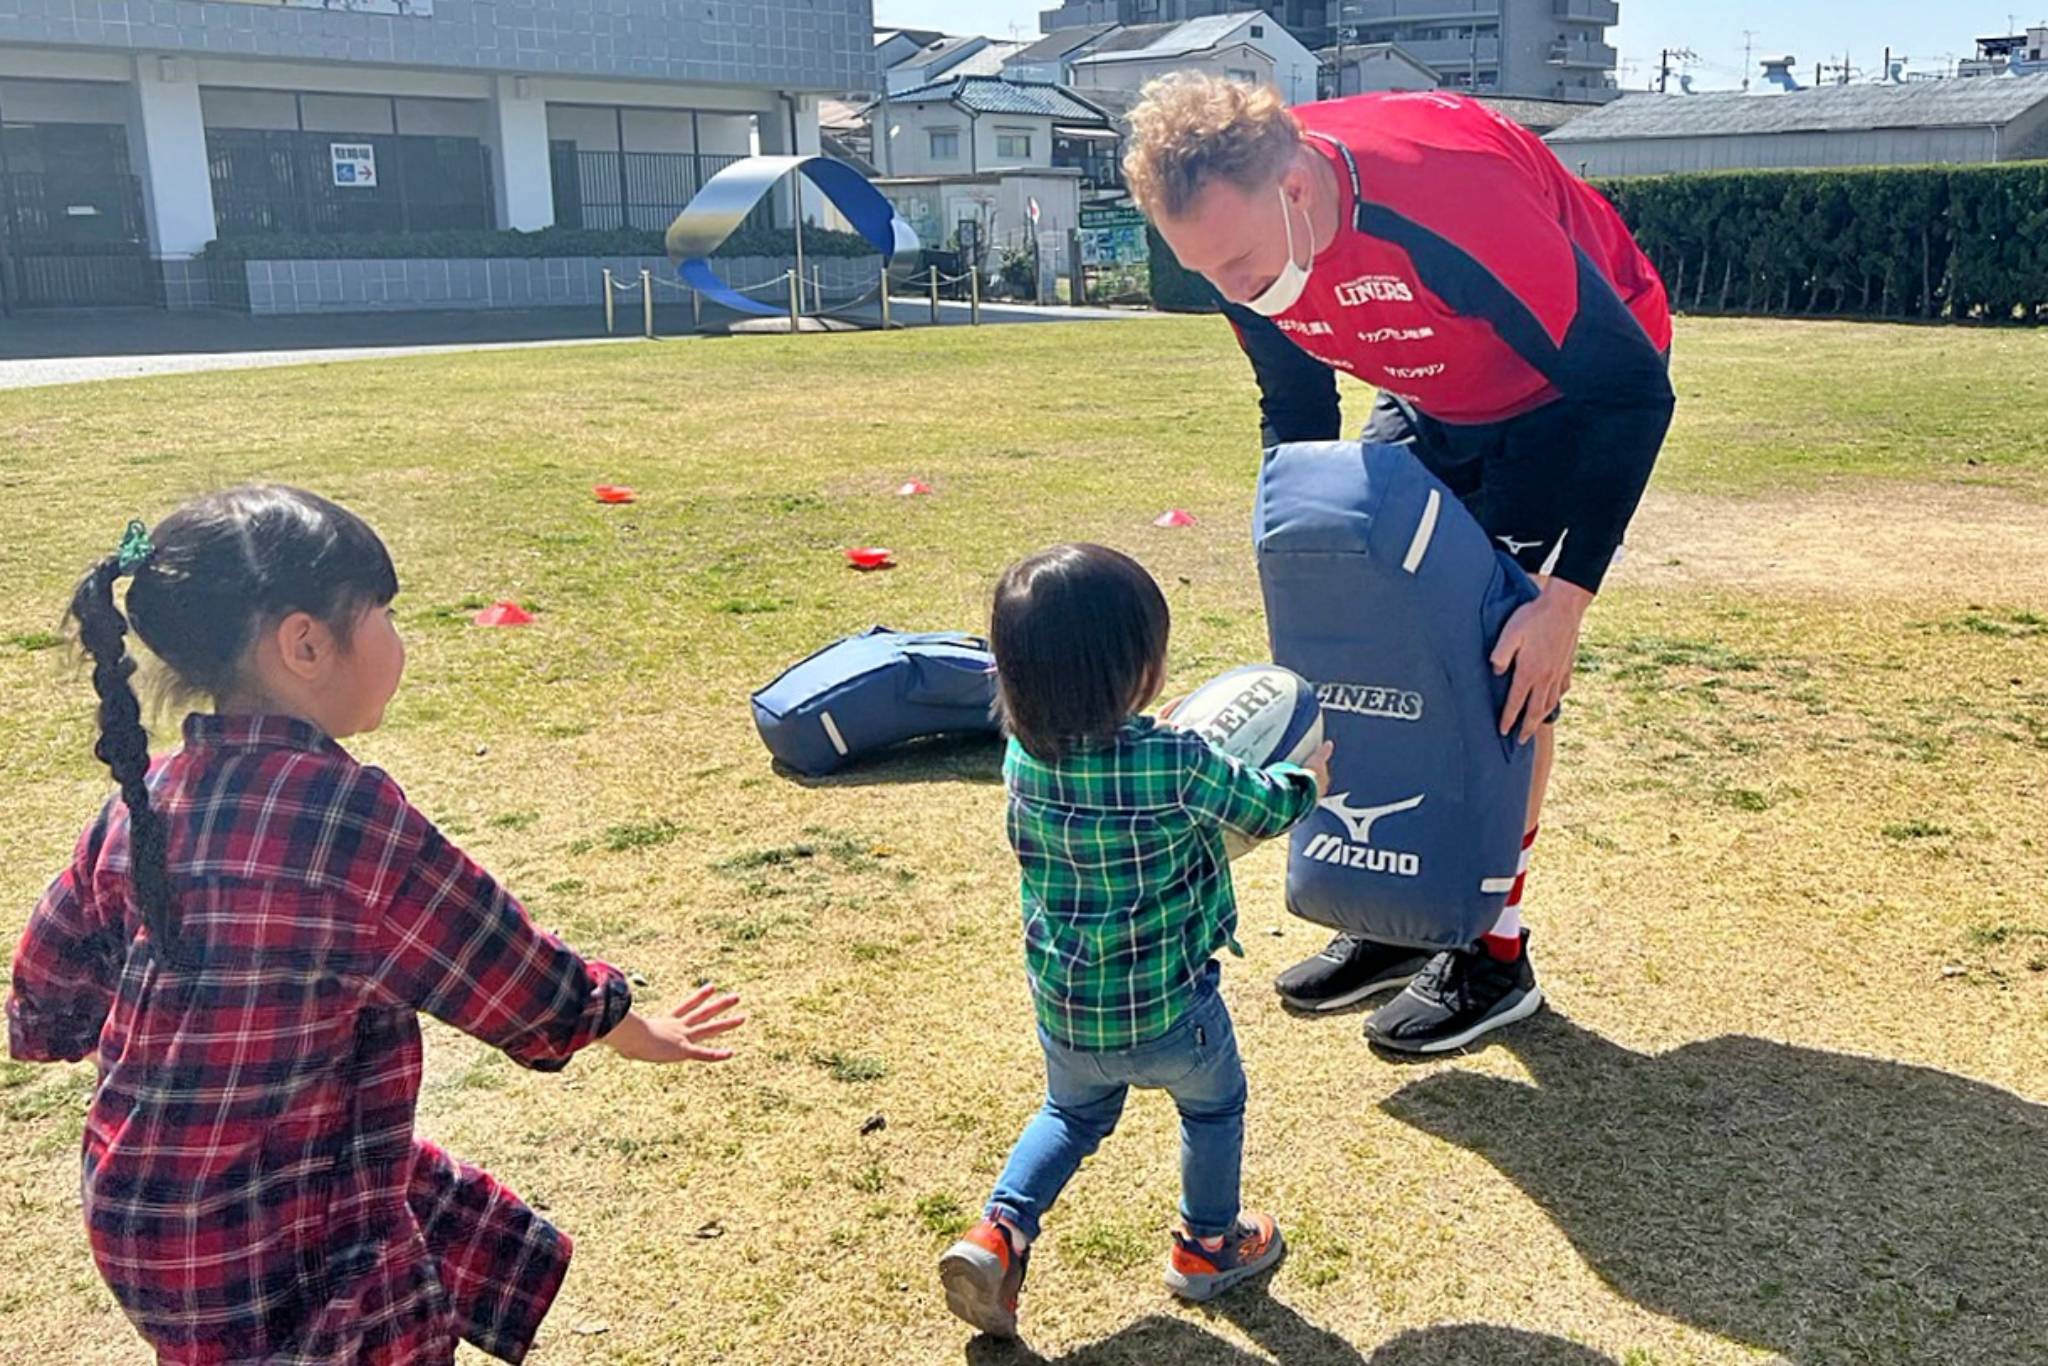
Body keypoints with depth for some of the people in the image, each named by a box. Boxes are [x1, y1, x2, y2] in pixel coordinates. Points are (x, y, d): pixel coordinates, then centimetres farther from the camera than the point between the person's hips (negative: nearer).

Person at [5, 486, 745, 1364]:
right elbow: (514, 976, -15)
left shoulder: (142, 803, -4)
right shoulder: (347, 811, -27)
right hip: (265, 1249, -7)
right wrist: (640, 1035, 2)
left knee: (495, 1252, 22)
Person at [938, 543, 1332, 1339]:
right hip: (1166, 1011, -4)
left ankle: (1000, 1234, 16)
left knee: (1072, 1115, 31)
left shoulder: (1023, 755, -11)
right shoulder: (1178, 764, -26)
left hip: (1062, 1010, 4)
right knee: (1214, 1106, 26)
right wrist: (1308, 781, 13)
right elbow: (1262, 811, -7)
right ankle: (1208, 1247, 43)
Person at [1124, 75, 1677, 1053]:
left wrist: (1566, 599, -36)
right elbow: (1295, 413, -1)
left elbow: (1632, 390, -32)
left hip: (1577, 382, -6)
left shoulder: (1452, 200, -40)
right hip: (1433, 398, 7)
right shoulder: (1241, 225, -19)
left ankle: (1495, 952, 1)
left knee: (1503, 655, -13)